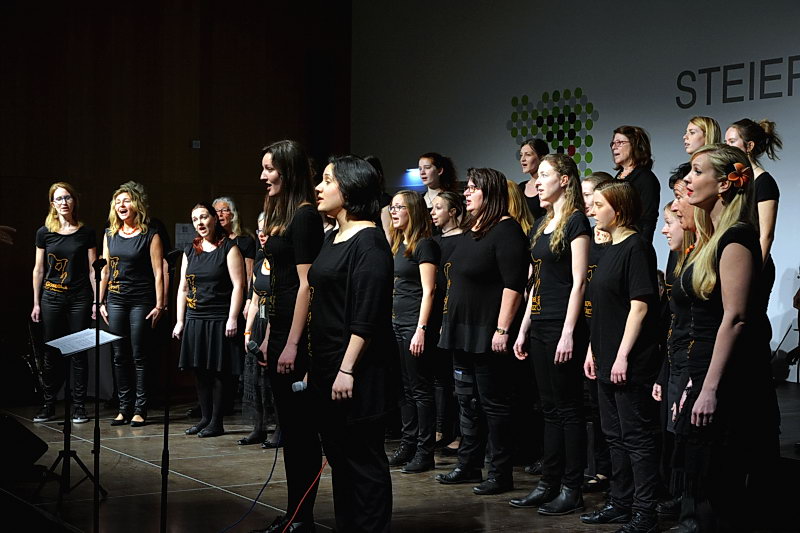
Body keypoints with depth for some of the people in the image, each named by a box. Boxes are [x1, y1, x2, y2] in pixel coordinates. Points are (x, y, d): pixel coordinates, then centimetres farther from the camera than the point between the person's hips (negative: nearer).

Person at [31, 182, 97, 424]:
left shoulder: (86, 233, 2)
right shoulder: (44, 233, 5)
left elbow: (92, 270, 3)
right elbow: (39, 269, 9)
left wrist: (97, 301, -2)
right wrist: (36, 303, 7)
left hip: (79, 298, -1)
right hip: (52, 297, 1)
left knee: (79, 352, 1)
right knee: (52, 353, 4)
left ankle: (79, 406, 8)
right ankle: (48, 405, 12)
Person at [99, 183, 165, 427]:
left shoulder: (150, 236, -3)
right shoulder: (110, 235, 11)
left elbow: (158, 272, -5)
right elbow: (105, 270, 15)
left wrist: (159, 305, -10)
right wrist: (101, 301, 11)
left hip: (141, 301, -4)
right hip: (116, 300, 5)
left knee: (140, 358, -2)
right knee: (120, 357, 6)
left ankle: (140, 410, 4)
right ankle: (124, 408, 13)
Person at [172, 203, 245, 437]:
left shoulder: (228, 248, -3)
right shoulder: (190, 251, 13)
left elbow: (238, 285, -9)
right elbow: (183, 288, 16)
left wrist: (232, 319, -15)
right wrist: (180, 321, 10)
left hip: (219, 320, -6)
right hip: (194, 320, 6)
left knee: (218, 372, -3)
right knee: (200, 372, 8)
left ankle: (216, 423, 3)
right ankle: (205, 418, 17)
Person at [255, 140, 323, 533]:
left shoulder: (304, 215, -12)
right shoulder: (279, 216, 16)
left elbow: (305, 283, -18)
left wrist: (292, 344, -20)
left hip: (299, 332, -10)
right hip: (280, 328, 10)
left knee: (302, 426, -3)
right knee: (289, 426, 13)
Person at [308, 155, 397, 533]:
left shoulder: (369, 241, -12)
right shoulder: (332, 239, 14)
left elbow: (366, 314, -19)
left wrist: (348, 369, -23)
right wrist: (316, 366, 17)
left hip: (358, 372, -9)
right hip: (326, 366, 9)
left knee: (364, 460, -1)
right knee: (338, 456, 13)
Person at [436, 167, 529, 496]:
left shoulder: (505, 231, -13)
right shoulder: (472, 232, 16)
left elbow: (513, 284, -20)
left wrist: (502, 329, -23)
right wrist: (449, 323, 21)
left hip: (487, 335, -10)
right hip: (462, 333, 10)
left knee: (493, 403, -3)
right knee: (468, 401, 15)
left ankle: (500, 474, 4)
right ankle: (468, 466, 24)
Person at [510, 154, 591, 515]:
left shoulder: (575, 221, -9)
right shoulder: (542, 224, 16)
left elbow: (578, 281, -14)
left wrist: (568, 333, -19)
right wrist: (524, 329, 15)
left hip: (563, 325, -8)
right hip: (539, 324, 8)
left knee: (568, 408, -3)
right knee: (550, 408, 11)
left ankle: (572, 489, 2)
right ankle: (549, 484, 17)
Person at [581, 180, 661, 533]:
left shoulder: (636, 247, -13)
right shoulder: (610, 249, 15)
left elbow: (639, 305, -18)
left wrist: (623, 355, -20)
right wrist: (593, 349, 16)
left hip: (630, 364, -9)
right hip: (607, 361, 9)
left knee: (637, 437, -3)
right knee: (616, 435, 15)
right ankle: (620, 503, 24)